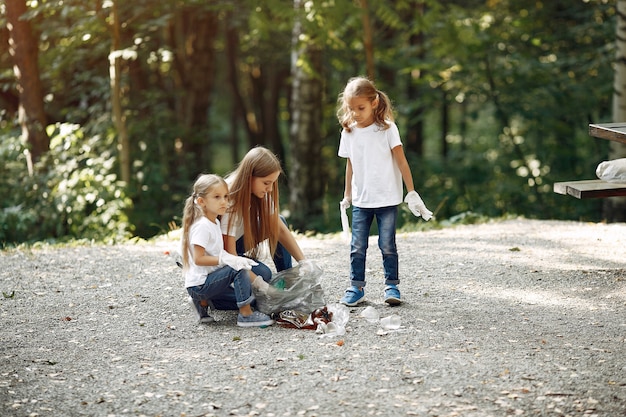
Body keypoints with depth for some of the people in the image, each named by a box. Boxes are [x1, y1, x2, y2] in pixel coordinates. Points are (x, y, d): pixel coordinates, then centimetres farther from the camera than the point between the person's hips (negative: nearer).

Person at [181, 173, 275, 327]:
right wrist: (225, 259, -30)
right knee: (238, 269, -23)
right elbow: (198, 259, -22)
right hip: (199, 284, -10)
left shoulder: (215, 223, 13)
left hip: (209, 278, 10)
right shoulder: (202, 226, -17)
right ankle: (245, 314, -20)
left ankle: (203, 302, 15)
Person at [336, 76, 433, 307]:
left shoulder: (387, 129, -7)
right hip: (361, 201, 3)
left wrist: (411, 193, -7)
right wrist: (347, 196, 14)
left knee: (387, 245, 0)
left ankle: (392, 286, 10)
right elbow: (350, 165, 11)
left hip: (387, 199, -3)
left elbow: (401, 162, -5)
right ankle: (356, 287, 10)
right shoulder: (349, 132, 3)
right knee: (357, 247, 2)